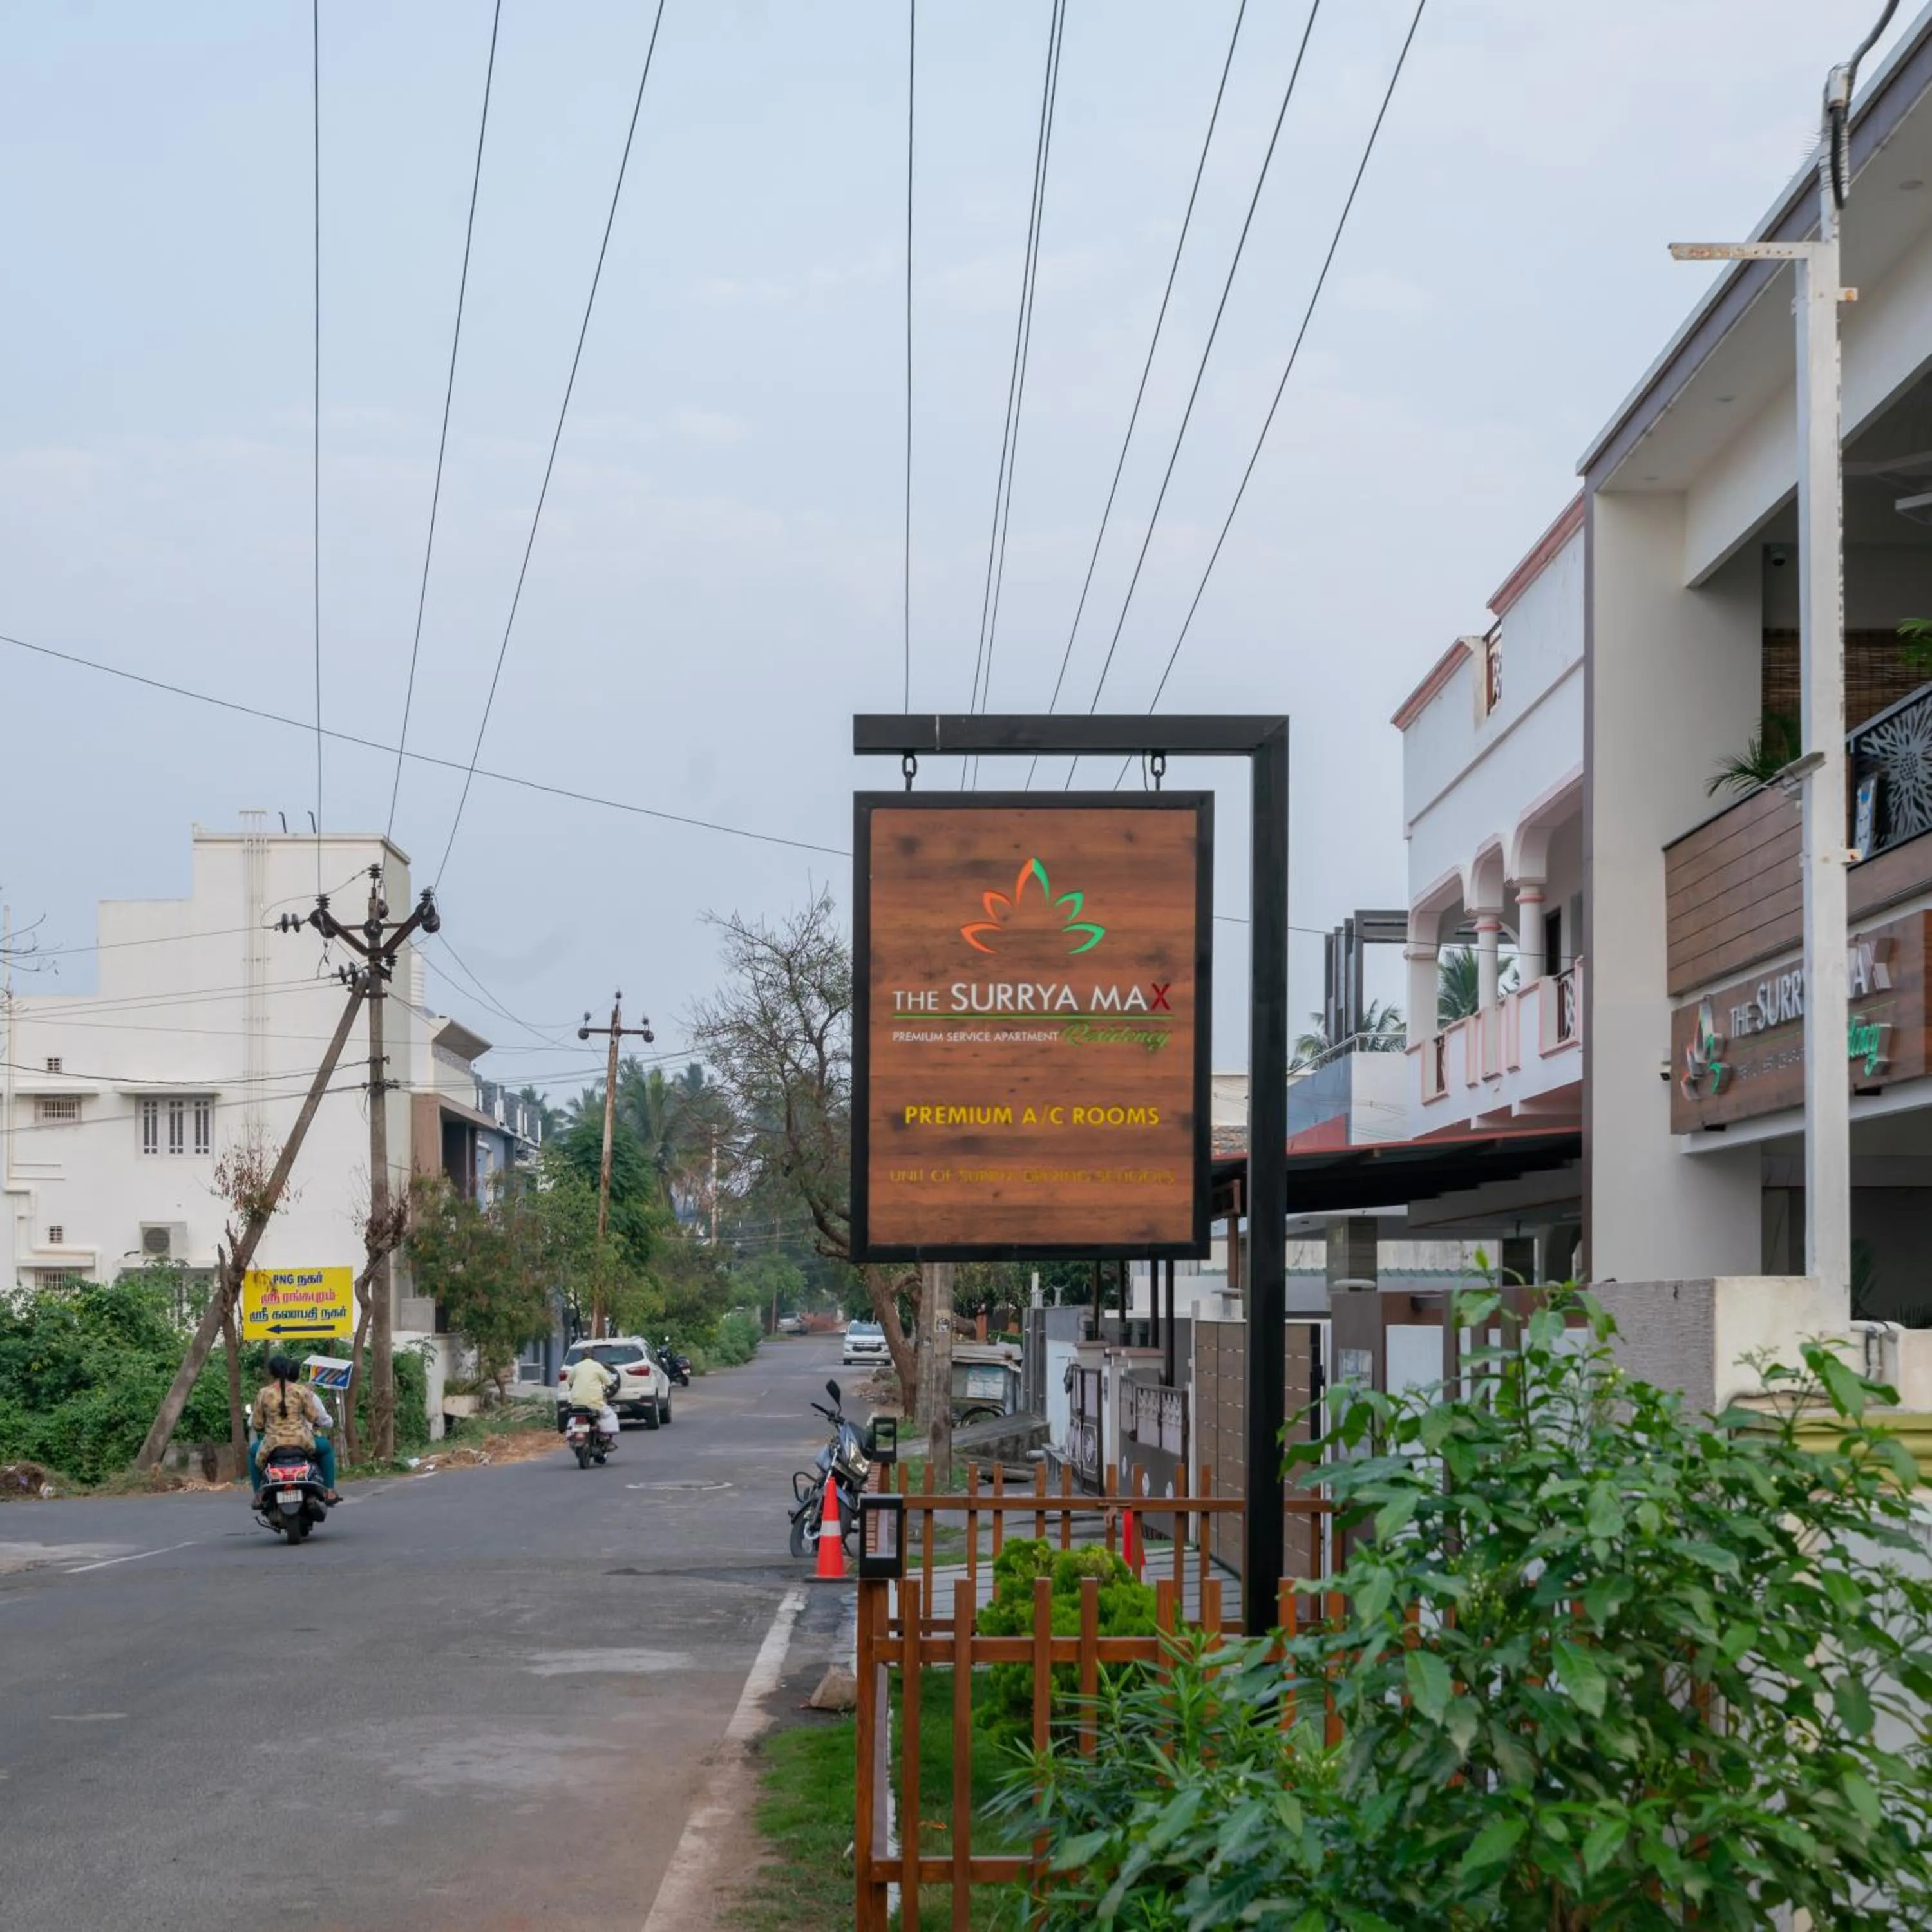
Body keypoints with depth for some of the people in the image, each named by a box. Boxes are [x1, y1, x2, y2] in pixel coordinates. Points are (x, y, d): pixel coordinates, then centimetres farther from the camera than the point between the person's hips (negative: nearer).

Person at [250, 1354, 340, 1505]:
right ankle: (329, 1492, 20)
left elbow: (256, 1424, 4)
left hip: (272, 1445, 1)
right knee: (327, 1447, 29)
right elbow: (313, 1417, 1)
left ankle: (259, 1494, 27)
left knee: (253, 1450, 34)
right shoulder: (302, 1391, -4)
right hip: (301, 1443, -1)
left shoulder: (263, 1393, -2)